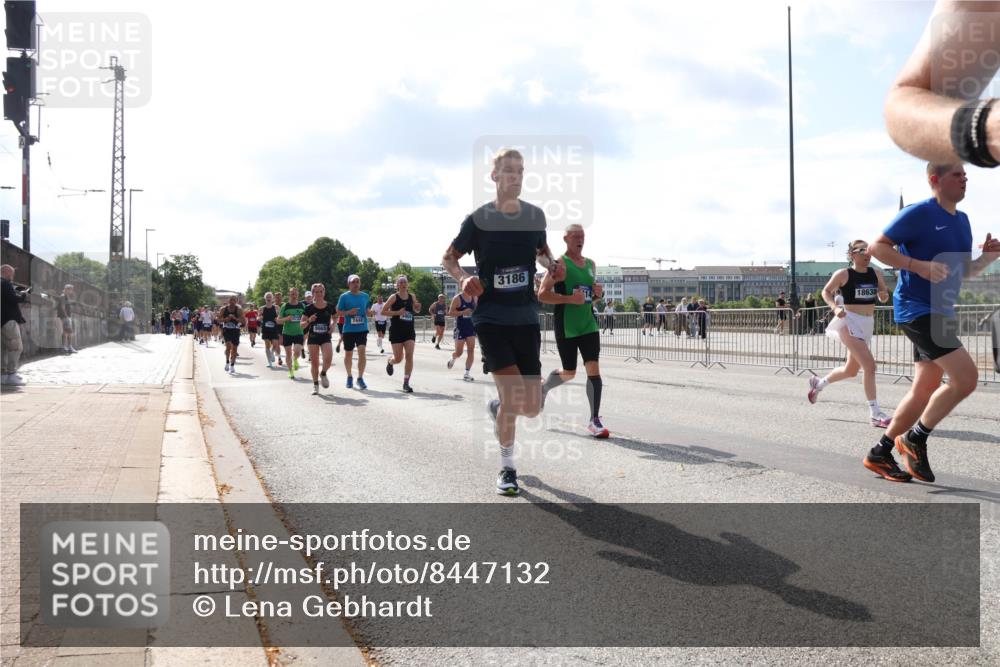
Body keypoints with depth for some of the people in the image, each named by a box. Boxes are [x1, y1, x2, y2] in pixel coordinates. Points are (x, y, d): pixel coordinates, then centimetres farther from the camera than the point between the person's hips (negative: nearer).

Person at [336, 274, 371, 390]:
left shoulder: (365, 296, 7)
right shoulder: (344, 296, -2)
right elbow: (338, 312, 0)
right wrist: (348, 312, -18)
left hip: (362, 329, 1)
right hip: (348, 329, -1)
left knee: (362, 351, -14)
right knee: (348, 354, 10)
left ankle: (360, 378, -7)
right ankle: (349, 376, 30)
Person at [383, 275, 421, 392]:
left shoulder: (412, 297, 6)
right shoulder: (394, 297, -6)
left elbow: (416, 310, 23)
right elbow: (383, 311, -7)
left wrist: (417, 307, -1)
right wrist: (397, 312, -19)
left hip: (409, 331, 3)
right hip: (396, 331, -3)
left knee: (409, 356, -10)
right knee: (398, 358, 2)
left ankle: (406, 383, -4)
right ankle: (390, 362, 41)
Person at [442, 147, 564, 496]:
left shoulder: (535, 215, 4)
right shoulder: (478, 219, -7)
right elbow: (449, 257, 4)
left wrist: (552, 265, -1)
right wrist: (463, 279, -16)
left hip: (526, 318, 4)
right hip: (491, 318, -4)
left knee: (532, 407, 2)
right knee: (514, 394, -17)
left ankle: (497, 408, 39)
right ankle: (507, 469, 4)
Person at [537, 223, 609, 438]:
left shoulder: (591, 264, 12)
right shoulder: (559, 263, -8)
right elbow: (542, 294, -14)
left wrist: (599, 293, 2)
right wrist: (570, 299, -23)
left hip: (588, 324, 5)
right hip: (566, 327, -5)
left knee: (594, 368, -8)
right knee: (569, 373, 7)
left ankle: (594, 420, -5)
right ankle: (544, 387, 40)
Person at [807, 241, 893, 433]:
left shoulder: (876, 273, 6)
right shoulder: (843, 274, -8)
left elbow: (883, 297, 15)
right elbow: (826, 291, 4)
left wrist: (884, 294, -9)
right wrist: (835, 307, -14)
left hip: (867, 324, 7)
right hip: (850, 322, -7)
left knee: (851, 370, 17)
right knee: (869, 365, -18)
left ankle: (818, 383, 43)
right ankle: (875, 414, -12)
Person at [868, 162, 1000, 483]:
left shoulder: (962, 220, 14)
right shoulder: (918, 214, -11)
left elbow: (966, 270, 21)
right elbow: (878, 247, -12)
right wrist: (919, 266, -24)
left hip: (940, 313, 9)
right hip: (916, 309, -9)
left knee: (925, 390, 11)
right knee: (966, 377, -16)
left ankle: (881, 452, 21)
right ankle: (915, 439, -1)